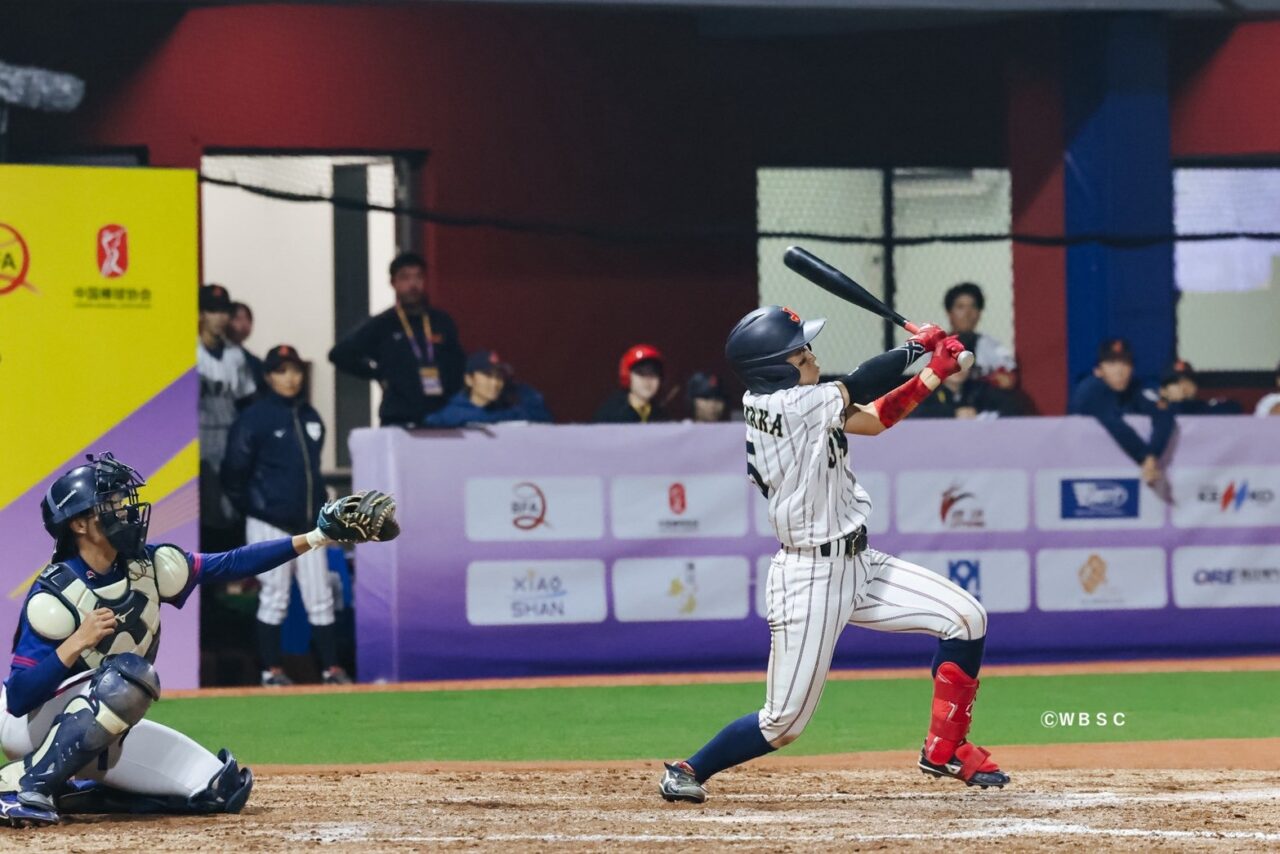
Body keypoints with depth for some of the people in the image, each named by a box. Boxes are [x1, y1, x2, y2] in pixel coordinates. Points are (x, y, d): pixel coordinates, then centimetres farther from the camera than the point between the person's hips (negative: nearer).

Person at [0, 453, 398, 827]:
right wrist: (76, 644, -39)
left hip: (98, 731, 8)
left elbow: (231, 564, -3)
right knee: (129, 673, -35)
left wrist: (317, 537, -10)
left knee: (221, 787, -1)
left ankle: (71, 794, 5)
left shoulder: (146, 566, -5)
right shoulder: (53, 596, -24)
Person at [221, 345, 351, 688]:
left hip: (308, 524, 5)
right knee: (274, 598, 0)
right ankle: (271, 669, 8)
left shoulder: (310, 416, 10)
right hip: (270, 525, -5)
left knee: (320, 598, 4)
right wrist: (251, 507, -2)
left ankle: (330, 668, 7)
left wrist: (318, 505, 13)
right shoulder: (255, 417, -8)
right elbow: (234, 469, -6)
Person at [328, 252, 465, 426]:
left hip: (441, 419, 3)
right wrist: (377, 373, 0)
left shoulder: (442, 323, 11)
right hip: (399, 423, -3)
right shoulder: (382, 326, 4)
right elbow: (340, 355, 4)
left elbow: (458, 366, 14)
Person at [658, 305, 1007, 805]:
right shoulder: (784, 403, -19)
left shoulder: (772, 402, 6)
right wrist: (917, 346, -3)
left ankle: (943, 750, 13)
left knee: (966, 617, 1)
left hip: (857, 565, 9)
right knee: (784, 723, -4)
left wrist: (934, 374, 1)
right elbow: (859, 387, -17)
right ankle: (687, 772, 18)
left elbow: (873, 420, 9)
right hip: (808, 579, -9)